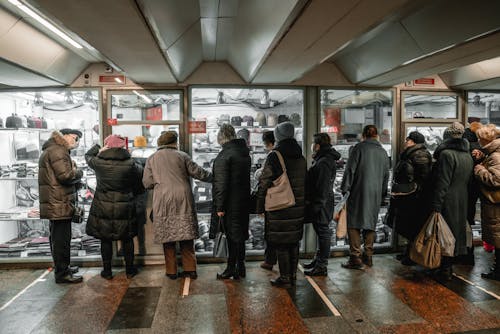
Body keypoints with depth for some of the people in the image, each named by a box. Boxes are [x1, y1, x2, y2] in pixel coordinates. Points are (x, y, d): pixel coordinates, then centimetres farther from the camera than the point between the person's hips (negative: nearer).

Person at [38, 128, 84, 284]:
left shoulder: (52, 150, 21)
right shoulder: (57, 151, -14)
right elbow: (66, 175, -23)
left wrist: (74, 171, 6)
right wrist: (78, 172, -6)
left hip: (55, 204, 11)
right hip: (60, 204, -11)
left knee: (58, 238, 19)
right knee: (62, 239, -4)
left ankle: (61, 268, 31)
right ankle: (62, 274, 3)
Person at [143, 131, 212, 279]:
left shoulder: (151, 159, 7)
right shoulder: (182, 156, 4)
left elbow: (147, 183, 5)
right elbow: (198, 172, 5)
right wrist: (212, 177, 21)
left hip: (163, 201, 0)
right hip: (183, 199, 0)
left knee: (167, 234, 8)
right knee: (186, 234, 7)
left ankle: (171, 271, 14)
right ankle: (190, 269, 13)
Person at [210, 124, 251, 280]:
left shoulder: (224, 155, -16)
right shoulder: (245, 152, 10)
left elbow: (221, 184, -19)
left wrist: (220, 207, -15)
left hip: (231, 203, -8)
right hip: (243, 201, 8)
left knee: (232, 236, 1)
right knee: (240, 234, 15)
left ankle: (231, 269, 12)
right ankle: (240, 267, 25)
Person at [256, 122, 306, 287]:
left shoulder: (274, 156, -12)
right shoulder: (301, 157, 9)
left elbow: (264, 183, -11)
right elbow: (304, 182, 15)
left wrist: (260, 207, -4)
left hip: (278, 208, -7)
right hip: (297, 207, 7)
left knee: (281, 243, 1)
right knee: (294, 241, 15)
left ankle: (285, 278, 8)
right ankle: (293, 275, 24)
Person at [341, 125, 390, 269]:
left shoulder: (359, 148, -6)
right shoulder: (383, 152, 12)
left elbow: (350, 170, -9)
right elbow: (386, 175, 18)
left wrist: (345, 189, -4)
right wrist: (382, 193, 26)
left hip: (358, 192, -6)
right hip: (375, 194, 6)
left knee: (354, 224, -1)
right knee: (370, 223, 14)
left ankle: (355, 258, -5)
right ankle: (368, 256, 19)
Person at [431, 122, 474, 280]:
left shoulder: (446, 154, -16)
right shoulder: (468, 156, 10)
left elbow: (442, 183, -19)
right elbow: (469, 181, 14)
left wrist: (436, 206, -17)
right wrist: (465, 198, 19)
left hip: (448, 202, -8)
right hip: (462, 201, 8)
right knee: (457, 230, 14)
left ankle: (445, 269, 6)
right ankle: (449, 266, 25)